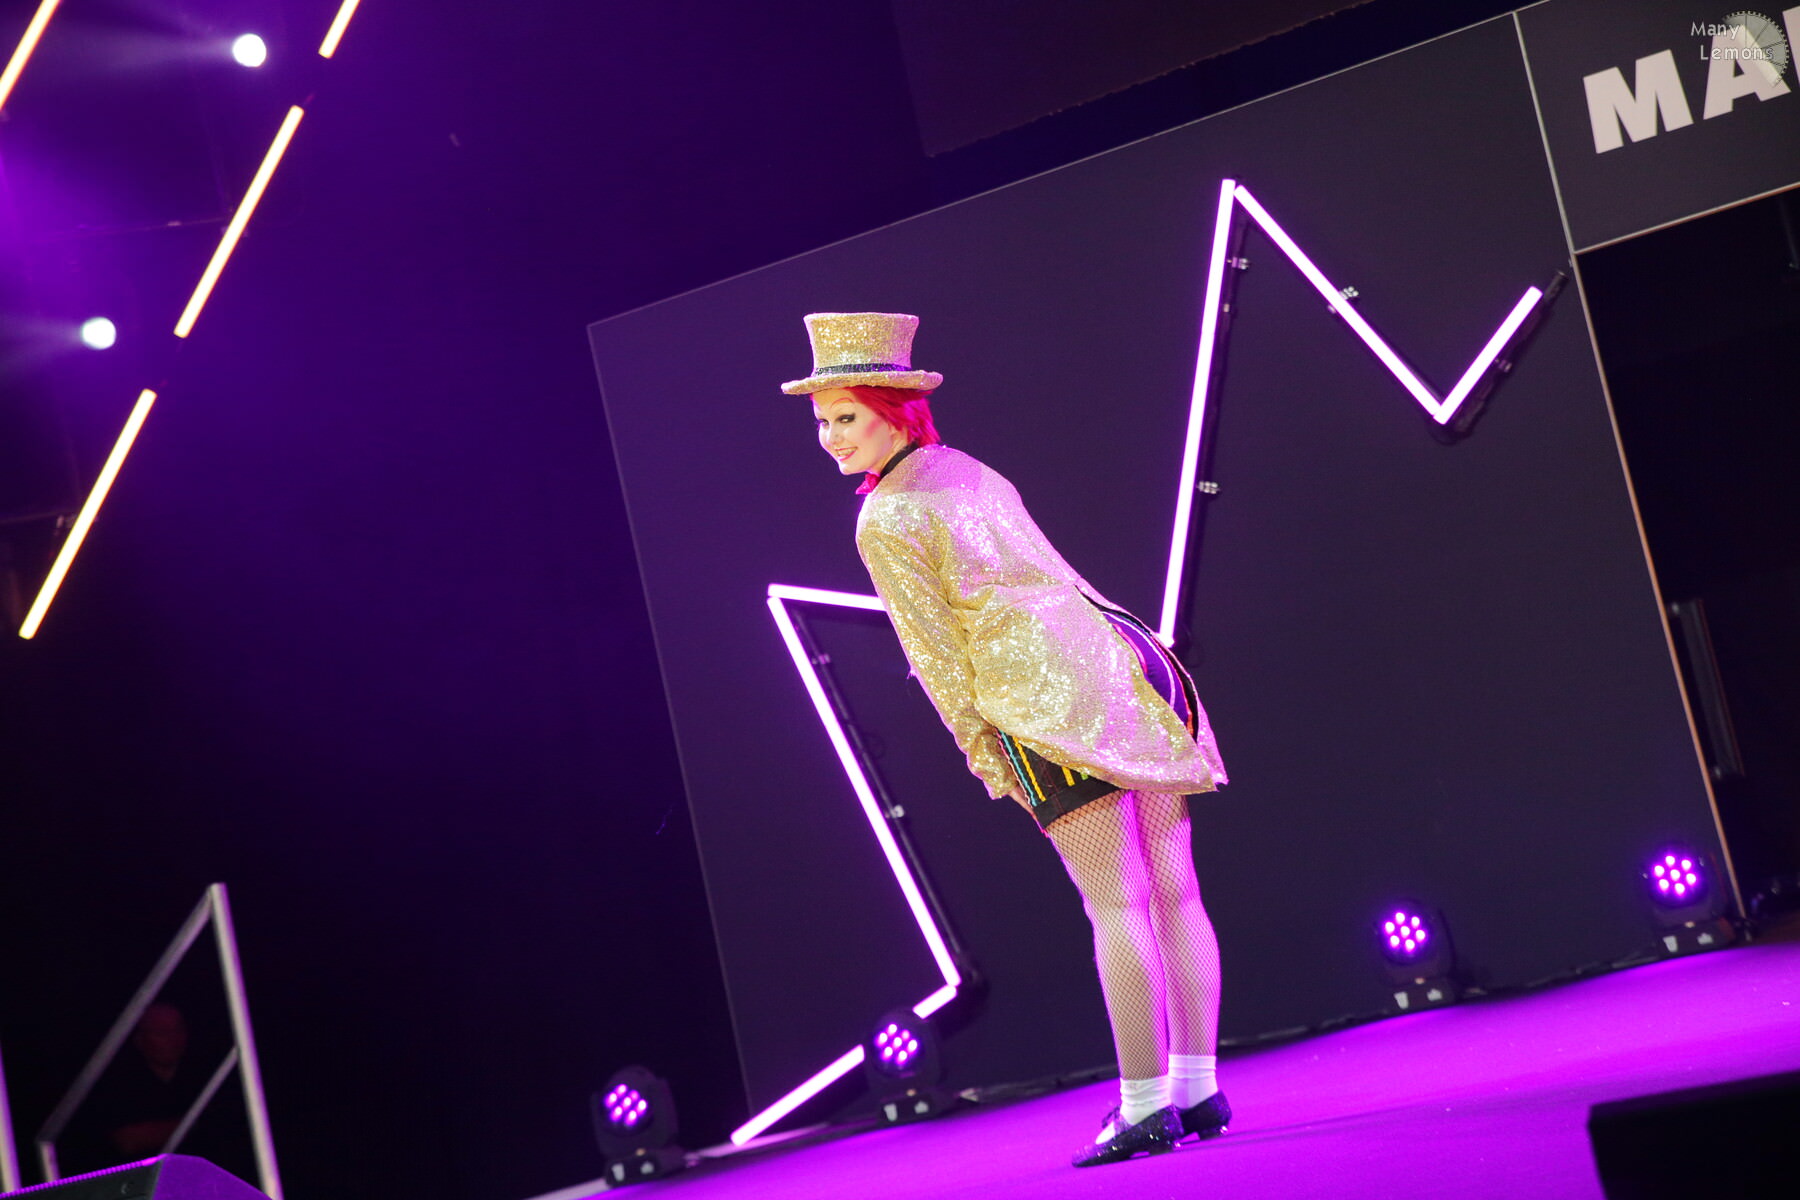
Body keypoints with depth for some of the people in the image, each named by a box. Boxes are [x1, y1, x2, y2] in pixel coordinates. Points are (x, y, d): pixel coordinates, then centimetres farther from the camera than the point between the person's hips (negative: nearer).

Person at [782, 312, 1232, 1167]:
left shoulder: (886, 522, -5)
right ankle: (1198, 1087, 12)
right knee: (1172, 889, 6)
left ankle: (1144, 1106, -5)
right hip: (1125, 667, 8)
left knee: (1115, 906, -8)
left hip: (1046, 707, -8)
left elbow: (932, 651, -6)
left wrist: (981, 748, 0)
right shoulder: (970, 472, 19)